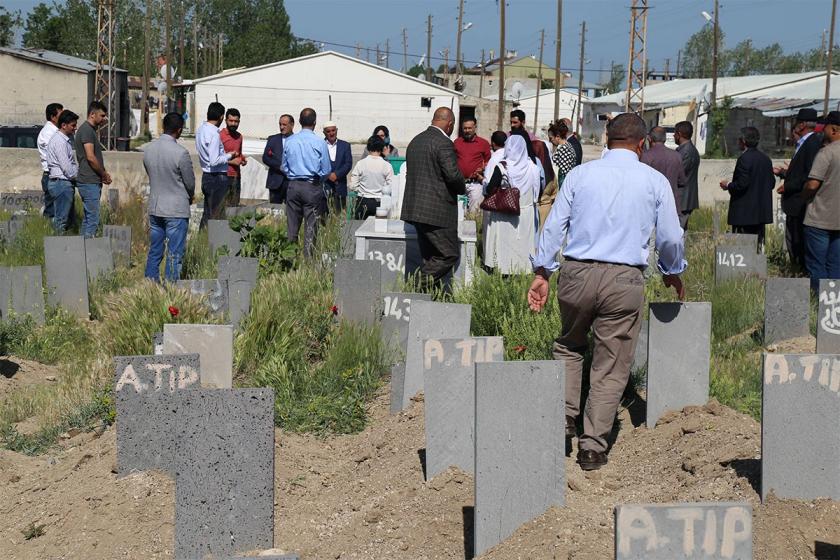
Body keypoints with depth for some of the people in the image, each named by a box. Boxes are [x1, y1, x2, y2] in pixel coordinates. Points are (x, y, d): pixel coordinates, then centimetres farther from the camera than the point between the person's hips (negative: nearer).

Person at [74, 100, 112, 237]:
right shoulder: (86, 129, -12)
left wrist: (103, 174, 9)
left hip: (93, 181, 10)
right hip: (89, 181, -10)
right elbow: (90, 157, -19)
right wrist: (104, 174, -8)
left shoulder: (91, 130, 19)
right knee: (92, 219, -11)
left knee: (88, 218, 12)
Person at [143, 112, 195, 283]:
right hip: (176, 210, -6)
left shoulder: (148, 150, 1)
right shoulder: (180, 153, -18)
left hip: (154, 208, 6)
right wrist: (190, 197, 15)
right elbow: (190, 182, -8)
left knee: (154, 252, 13)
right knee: (174, 255, 1)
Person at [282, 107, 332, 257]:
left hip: (293, 186, 3)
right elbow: (326, 170, -3)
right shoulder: (320, 143, -9)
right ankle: (308, 256, 1)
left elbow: (284, 167, 9)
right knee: (310, 227, 2)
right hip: (313, 187, -3)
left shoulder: (289, 141, 1)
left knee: (292, 225, 8)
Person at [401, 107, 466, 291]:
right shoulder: (444, 143, -13)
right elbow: (453, 174, -20)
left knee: (430, 258, 12)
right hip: (438, 211, -9)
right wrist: (462, 189, 1)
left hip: (415, 208, 9)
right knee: (450, 254, -4)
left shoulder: (415, 141, 14)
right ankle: (425, 279, -14)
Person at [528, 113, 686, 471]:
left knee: (569, 347, 24)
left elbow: (554, 225, 6)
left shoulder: (580, 174, 8)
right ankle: (593, 447, 8)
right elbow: (671, 237, 10)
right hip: (625, 280, -1)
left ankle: (564, 419, 12)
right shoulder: (654, 181, 6)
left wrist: (541, 272, 12)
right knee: (610, 367, 6)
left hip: (576, 273, 2)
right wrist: (673, 273, 27)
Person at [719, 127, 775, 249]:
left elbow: (741, 184, -20)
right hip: (762, 212, 8)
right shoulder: (766, 159, 10)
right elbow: (772, 183, 13)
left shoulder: (745, 159, -15)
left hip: (745, 212, -8)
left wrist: (728, 185, -3)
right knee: (758, 244, 12)